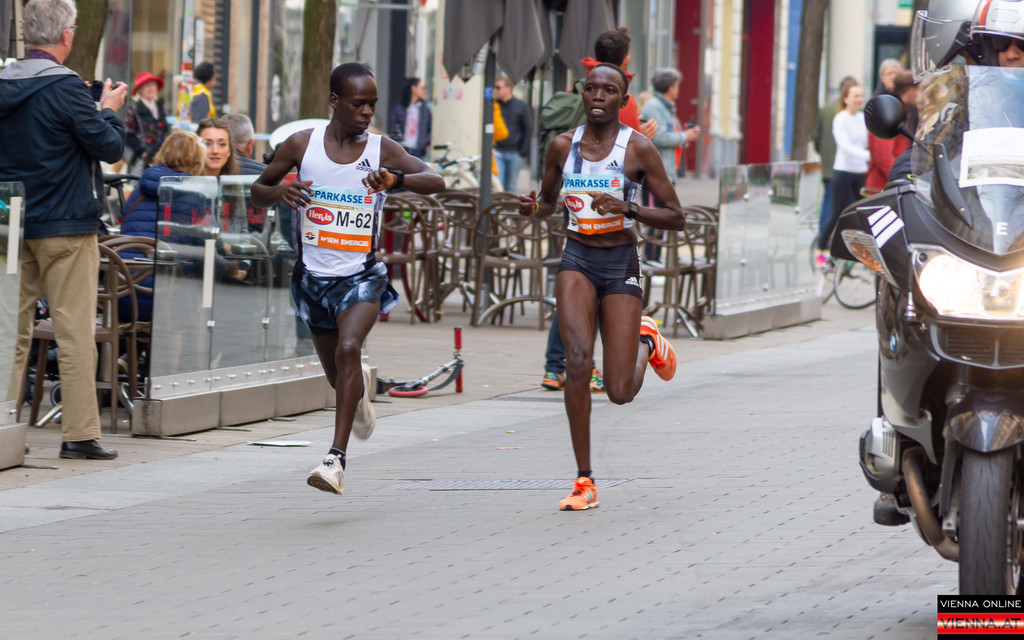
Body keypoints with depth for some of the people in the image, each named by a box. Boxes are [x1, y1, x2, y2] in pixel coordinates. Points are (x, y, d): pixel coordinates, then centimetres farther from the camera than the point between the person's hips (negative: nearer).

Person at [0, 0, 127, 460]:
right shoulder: (66, 88, -14)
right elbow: (109, 147, -10)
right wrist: (109, 110, 9)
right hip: (65, 225, -6)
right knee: (75, 332, -2)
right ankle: (79, 434, -2)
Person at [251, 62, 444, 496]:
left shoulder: (382, 151, -5)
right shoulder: (302, 145, -2)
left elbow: (436, 182, -17)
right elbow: (257, 192, 7)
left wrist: (397, 180, -37)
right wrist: (278, 191, -17)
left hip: (362, 276, -2)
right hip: (313, 276, 2)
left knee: (348, 348, -27)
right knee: (338, 377, 14)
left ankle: (337, 456, -29)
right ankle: (361, 388, 54)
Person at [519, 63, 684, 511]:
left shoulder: (638, 149, -7)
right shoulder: (563, 146, 3)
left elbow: (676, 218, -5)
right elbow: (548, 200, 19)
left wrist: (628, 209, -21)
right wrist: (533, 207, -5)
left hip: (621, 264, -2)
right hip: (577, 260, 2)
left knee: (620, 392, -4)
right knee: (577, 359, -21)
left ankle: (645, 341, 34)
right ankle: (584, 481, -12)